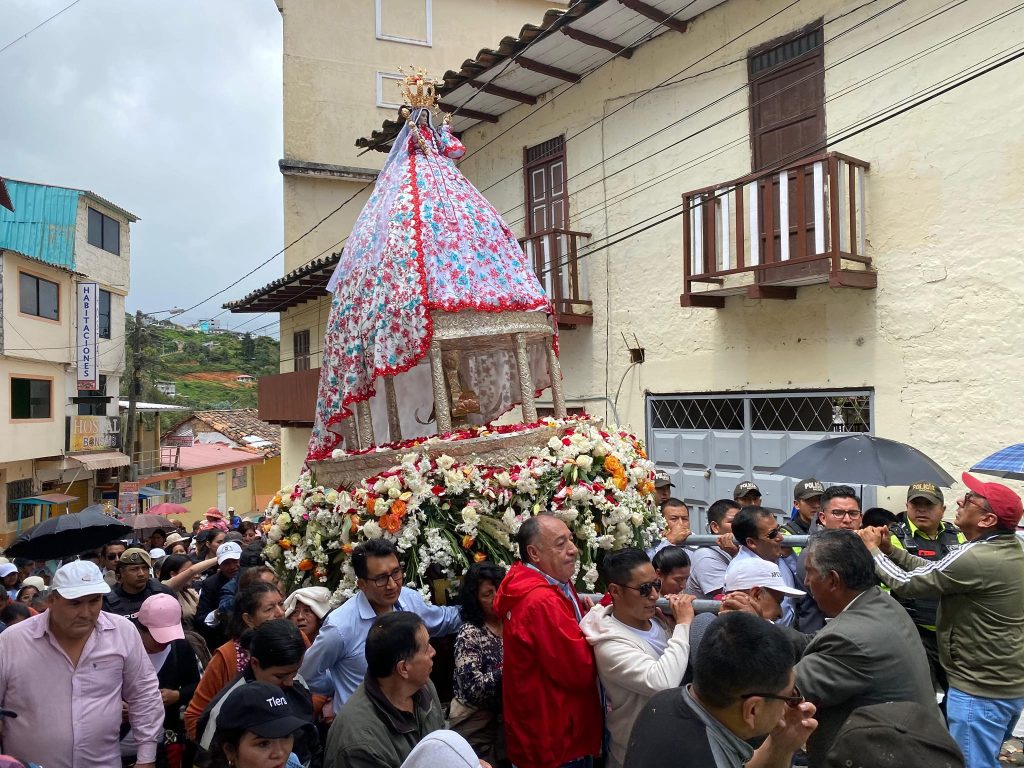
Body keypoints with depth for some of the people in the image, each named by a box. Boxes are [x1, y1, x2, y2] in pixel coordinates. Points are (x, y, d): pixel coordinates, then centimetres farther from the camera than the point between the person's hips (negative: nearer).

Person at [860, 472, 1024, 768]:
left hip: (980, 690, -10)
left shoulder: (976, 558, -27)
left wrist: (872, 549, -4)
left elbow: (907, 583, -18)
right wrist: (890, 549, 5)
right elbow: (937, 571, 11)